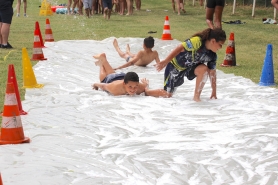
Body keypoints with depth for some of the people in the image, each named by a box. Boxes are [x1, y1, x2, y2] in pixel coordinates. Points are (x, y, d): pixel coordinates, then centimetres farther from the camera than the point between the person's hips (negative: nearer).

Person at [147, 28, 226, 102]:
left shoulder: (212, 55, -11)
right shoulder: (197, 41, -32)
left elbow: (212, 72, -2)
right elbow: (180, 48, -35)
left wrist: (214, 92, 0)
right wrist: (165, 62, -42)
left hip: (190, 67, 5)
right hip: (175, 66, -5)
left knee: (204, 69, -27)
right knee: (167, 95, -1)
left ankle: (196, 96, -12)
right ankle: (145, 91, 26)